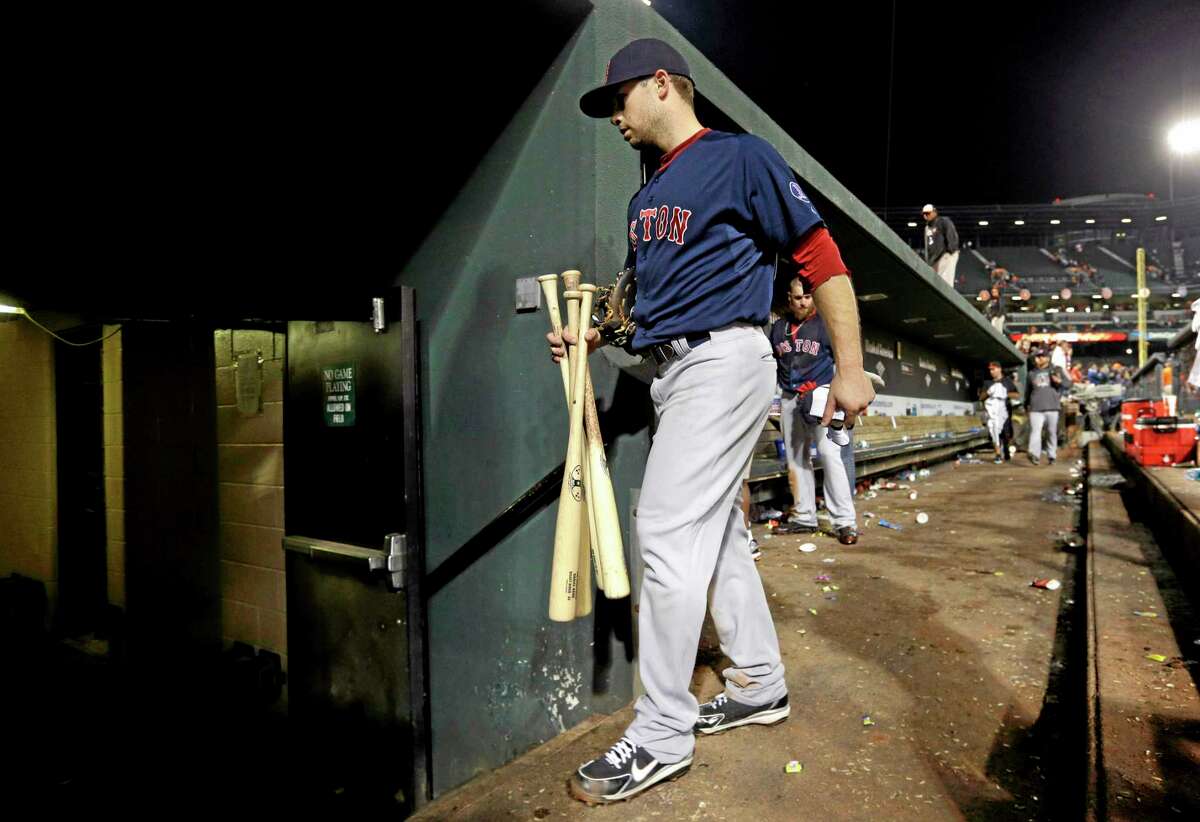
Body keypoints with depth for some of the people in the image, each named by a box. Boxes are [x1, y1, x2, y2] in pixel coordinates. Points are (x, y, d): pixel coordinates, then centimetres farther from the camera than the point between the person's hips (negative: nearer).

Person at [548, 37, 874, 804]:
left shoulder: (741, 157, -4)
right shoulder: (647, 195, 20)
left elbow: (822, 257, -7)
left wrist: (851, 368, -11)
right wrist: (593, 335, 9)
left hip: (724, 360, -9)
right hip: (673, 369, 9)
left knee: (669, 532, -13)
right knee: (714, 530, 11)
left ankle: (662, 735, -2)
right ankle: (761, 685, 27)